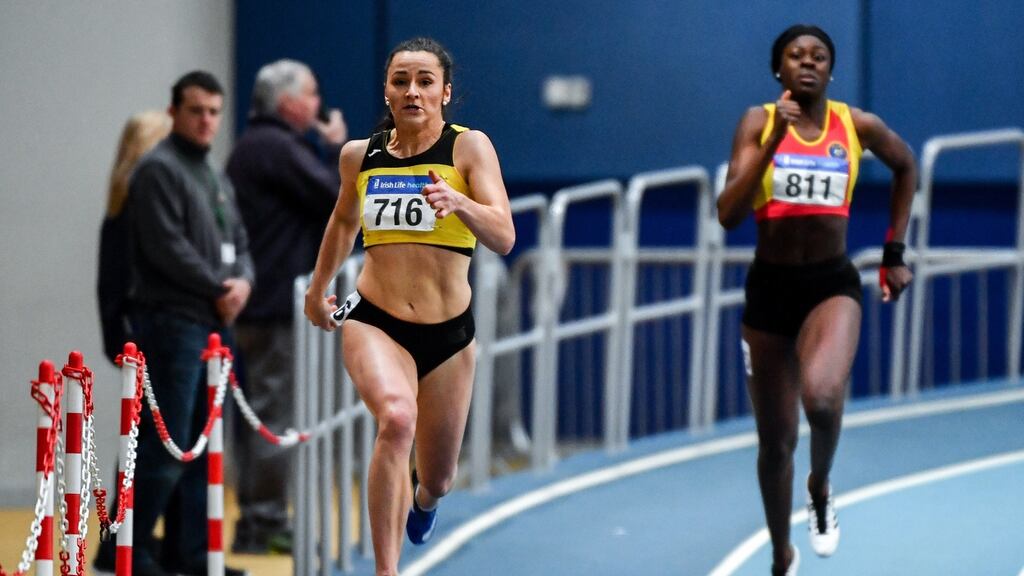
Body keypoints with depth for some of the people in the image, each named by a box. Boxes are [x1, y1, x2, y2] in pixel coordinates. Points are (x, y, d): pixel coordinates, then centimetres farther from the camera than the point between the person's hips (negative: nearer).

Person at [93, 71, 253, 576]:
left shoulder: (216, 179, 20)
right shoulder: (158, 170, -8)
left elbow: (237, 243, 20)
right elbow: (168, 248, -16)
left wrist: (243, 281, -2)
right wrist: (218, 289, -10)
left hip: (213, 323, 9)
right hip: (173, 322, -9)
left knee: (201, 445, 9)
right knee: (165, 445, -11)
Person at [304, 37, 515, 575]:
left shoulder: (469, 147, -8)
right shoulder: (360, 155, 2)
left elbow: (503, 237, -20)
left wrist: (459, 202, -38)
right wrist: (316, 290, 31)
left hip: (448, 333, 0)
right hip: (373, 322, 0)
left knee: (436, 482, 15)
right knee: (397, 417, -34)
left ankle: (421, 497, 55)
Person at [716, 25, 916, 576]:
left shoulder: (858, 125, -2)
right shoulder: (758, 122, -5)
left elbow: (906, 166, 20)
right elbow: (729, 214, -15)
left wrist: (894, 252, 17)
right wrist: (774, 140, -22)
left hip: (832, 285, -1)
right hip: (770, 285, 1)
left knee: (821, 397, -31)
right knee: (776, 441, 11)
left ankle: (820, 491, 2)